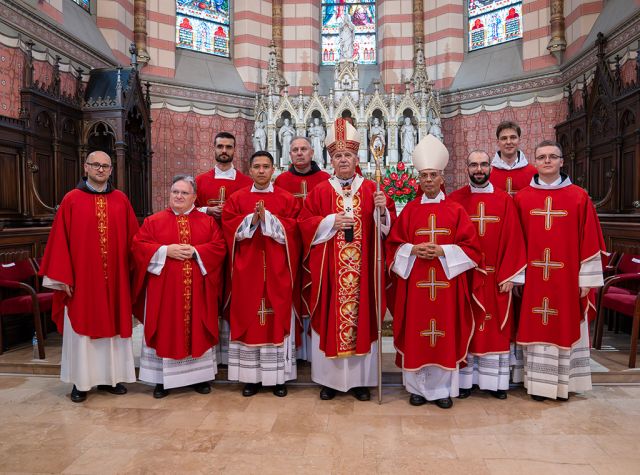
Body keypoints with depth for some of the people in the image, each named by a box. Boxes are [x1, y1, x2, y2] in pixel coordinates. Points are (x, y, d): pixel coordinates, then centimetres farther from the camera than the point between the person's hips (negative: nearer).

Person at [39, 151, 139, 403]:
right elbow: (60, 240, -3)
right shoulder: (71, 199, -1)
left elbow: (132, 238, 7)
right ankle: (81, 381, 21)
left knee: (112, 325, 10)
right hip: (81, 278, -2)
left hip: (115, 278, 2)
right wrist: (63, 277, -7)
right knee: (81, 328, 7)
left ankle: (110, 377, 24)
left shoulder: (121, 200, 5)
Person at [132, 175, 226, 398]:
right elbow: (138, 246, -1)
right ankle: (163, 378, 17)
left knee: (197, 330, 6)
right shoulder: (153, 221, 6)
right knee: (165, 331, 4)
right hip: (164, 289, 0)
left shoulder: (208, 221, 8)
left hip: (197, 290, 1)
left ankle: (199, 375, 19)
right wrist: (166, 250, -14)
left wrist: (196, 251, -15)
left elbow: (219, 247, 0)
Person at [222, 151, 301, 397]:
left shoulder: (287, 199, 5)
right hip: (247, 271, 1)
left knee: (278, 318, 2)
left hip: (277, 272, -1)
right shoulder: (237, 198, 9)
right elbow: (229, 227, 0)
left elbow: (292, 229, -5)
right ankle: (251, 377, 14)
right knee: (248, 319, 3)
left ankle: (278, 377, 12)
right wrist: (252, 219, -13)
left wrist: (267, 218, -15)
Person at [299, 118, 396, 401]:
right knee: (330, 318, 4)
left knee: (361, 316, 5)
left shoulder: (371, 190, 6)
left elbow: (390, 223, 4)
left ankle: (360, 379, 18)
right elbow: (305, 222, 1)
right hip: (329, 269, 0)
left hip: (363, 268, 1)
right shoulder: (320, 191, 6)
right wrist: (332, 222, -12)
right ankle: (329, 378, 18)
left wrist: (383, 211, -16)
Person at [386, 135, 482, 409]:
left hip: (447, 283, 0)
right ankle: (418, 387, 19)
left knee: (446, 334, 4)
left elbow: (470, 246, 1)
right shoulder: (409, 210, 6)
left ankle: (443, 388, 18)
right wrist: (413, 250, -12)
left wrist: (442, 250, -13)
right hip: (415, 283, 1)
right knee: (415, 334, 4)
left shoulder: (455, 210, 4)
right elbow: (393, 245, 6)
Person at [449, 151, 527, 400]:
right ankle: (465, 379, 17)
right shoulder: (454, 199, 1)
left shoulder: (505, 200, 3)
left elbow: (513, 240, 0)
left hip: (496, 278, 1)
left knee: (495, 328, 8)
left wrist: (509, 276, -6)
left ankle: (495, 381, 20)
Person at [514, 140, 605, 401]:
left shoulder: (579, 197, 0)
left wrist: (586, 279, -3)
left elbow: (589, 241, -1)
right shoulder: (522, 198, 3)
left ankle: (563, 382, 24)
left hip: (567, 278, 0)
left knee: (566, 327, 8)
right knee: (535, 328, 6)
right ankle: (538, 382, 19)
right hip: (533, 278, 1)